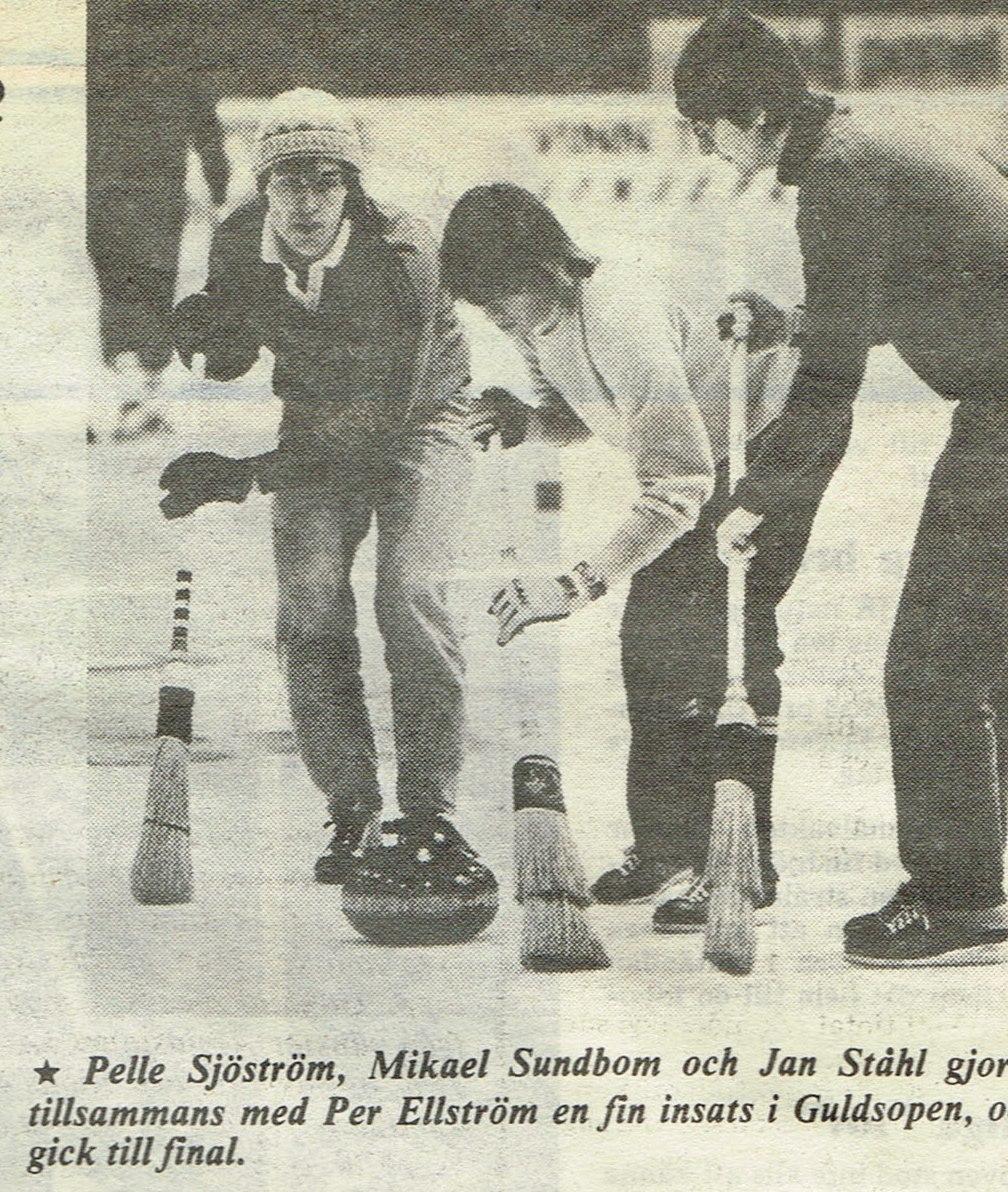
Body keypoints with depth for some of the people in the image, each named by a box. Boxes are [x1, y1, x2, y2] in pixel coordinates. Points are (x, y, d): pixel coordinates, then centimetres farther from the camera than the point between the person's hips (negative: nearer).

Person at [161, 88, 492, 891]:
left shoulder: (402, 252, -29)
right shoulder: (237, 245, -13)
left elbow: (383, 408, -29)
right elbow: (232, 364, 4)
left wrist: (242, 476, -31)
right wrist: (205, 336, -23)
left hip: (417, 417, -4)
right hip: (315, 430, 4)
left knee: (411, 592, -20)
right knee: (311, 602, -12)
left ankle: (430, 809, -12)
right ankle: (350, 809, -3)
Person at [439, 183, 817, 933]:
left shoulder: (621, 320, -36)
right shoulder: (534, 315, -9)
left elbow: (680, 485, -37)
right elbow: (588, 413, 8)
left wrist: (577, 585, -41)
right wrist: (527, 421, -16)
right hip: (694, 448, 9)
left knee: (719, 643, -17)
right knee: (648, 637, 5)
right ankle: (665, 846, 15)